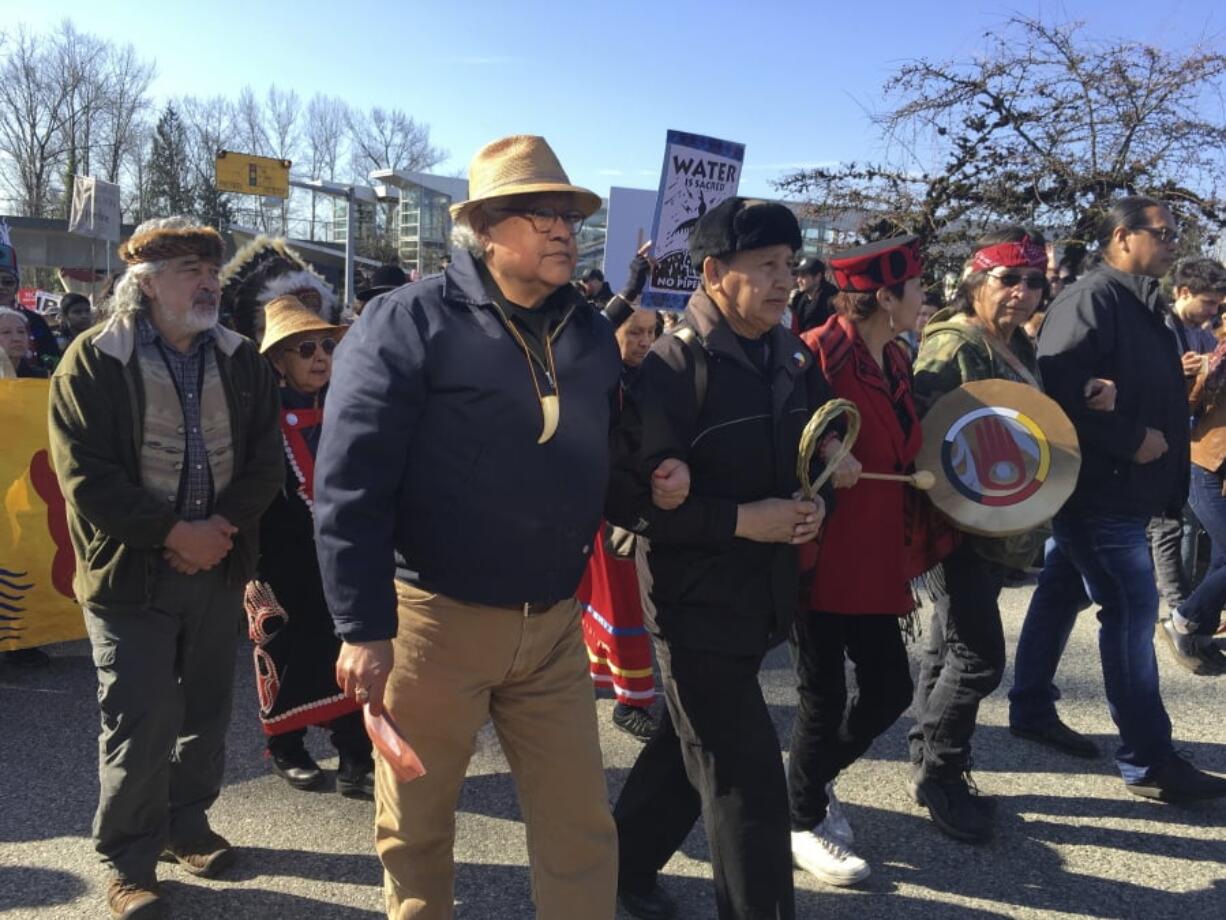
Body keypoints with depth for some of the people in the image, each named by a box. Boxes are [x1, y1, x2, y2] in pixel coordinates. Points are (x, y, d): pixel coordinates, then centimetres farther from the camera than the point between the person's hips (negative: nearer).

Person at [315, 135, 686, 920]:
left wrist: (654, 478, -3)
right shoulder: (409, 322, -11)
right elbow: (350, 484, -15)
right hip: (435, 618, -4)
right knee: (416, 826, 16)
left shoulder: (592, 334, 7)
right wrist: (364, 628, -18)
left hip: (554, 625, 5)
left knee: (581, 825, 13)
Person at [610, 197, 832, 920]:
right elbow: (627, 493, -22)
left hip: (765, 596, 8)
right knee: (751, 786, 1)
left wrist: (815, 504, -3)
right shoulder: (674, 367, -17)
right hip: (697, 605, -8)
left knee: (689, 747, 23)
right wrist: (738, 521, -22)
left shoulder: (794, 357, 6)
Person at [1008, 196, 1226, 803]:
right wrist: (1131, 440, -21)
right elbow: (1062, 387, -25)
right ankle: (1148, 762, 2)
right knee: (1132, 610, -7)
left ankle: (1030, 709, 28)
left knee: (1063, 592, 16)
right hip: (1097, 485, -10)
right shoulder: (1093, 297, -14)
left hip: (1106, 485, 10)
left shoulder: (1137, 304, 17)